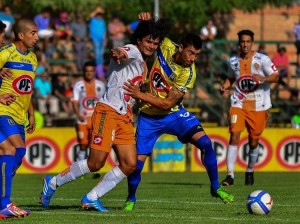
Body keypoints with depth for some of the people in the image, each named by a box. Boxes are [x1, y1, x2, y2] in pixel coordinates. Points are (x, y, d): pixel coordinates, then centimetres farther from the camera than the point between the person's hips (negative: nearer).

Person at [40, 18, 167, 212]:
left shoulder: (143, 65, 20)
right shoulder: (132, 52, -8)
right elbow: (123, 53, -36)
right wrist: (118, 53, -56)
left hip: (125, 117, 9)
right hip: (107, 112, -9)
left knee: (130, 165, -3)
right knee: (96, 163, -12)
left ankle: (91, 198, 6)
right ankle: (53, 182, 6)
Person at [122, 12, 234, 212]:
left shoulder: (189, 75, -21)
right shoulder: (166, 47, -17)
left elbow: (167, 103, -24)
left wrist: (140, 95, -31)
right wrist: (147, 19, -19)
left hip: (173, 114, -1)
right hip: (149, 117, 1)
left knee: (205, 143, -19)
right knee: (137, 162, -4)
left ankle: (216, 188, -3)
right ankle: (131, 199, 24)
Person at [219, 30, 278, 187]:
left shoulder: (262, 60, -5)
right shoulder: (233, 61, 7)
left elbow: (275, 77, -6)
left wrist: (263, 79, -26)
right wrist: (225, 87, 3)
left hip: (258, 107, -1)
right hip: (239, 104, 1)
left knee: (253, 142, 7)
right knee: (234, 136, -15)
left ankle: (250, 172, 30)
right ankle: (230, 175, -16)